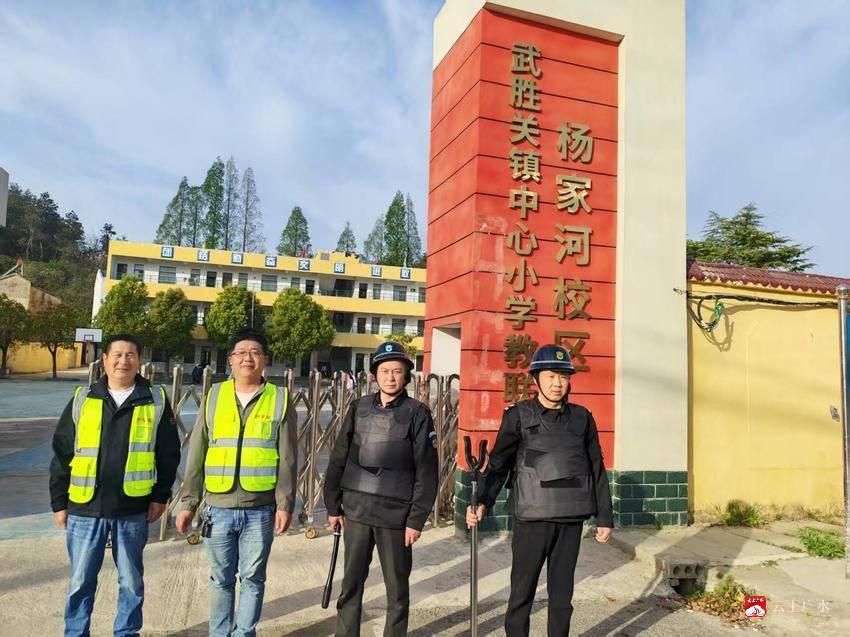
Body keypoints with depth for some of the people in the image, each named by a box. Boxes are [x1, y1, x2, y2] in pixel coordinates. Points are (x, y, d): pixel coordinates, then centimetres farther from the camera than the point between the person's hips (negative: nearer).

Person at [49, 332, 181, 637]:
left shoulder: (156, 401, 0)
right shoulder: (82, 399, 3)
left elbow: (168, 453, 3)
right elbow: (62, 455, 7)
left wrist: (160, 495, 0)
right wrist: (59, 502, 5)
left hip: (133, 510, 0)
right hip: (84, 509, 1)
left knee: (131, 580, 12)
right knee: (81, 581, 11)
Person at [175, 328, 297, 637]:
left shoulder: (280, 399, -1)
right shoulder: (214, 396, 4)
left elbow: (287, 459, -2)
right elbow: (196, 455, 6)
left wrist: (285, 504, -6)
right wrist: (188, 502, 4)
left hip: (260, 510, -1)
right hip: (218, 508, 2)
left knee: (252, 579, 10)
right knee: (221, 579, 14)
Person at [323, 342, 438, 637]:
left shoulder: (417, 414, -5)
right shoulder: (359, 408, 4)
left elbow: (426, 472, -6)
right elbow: (338, 460, 8)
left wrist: (417, 519, -9)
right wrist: (333, 506, 7)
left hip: (396, 516, -3)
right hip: (356, 512, 3)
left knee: (397, 588, 10)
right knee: (350, 585, 12)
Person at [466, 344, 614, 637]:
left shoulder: (582, 418, 6)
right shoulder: (518, 416, -2)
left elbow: (597, 469, 11)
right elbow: (498, 464, -4)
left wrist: (605, 517, 10)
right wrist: (483, 503, -17)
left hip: (571, 518, 3)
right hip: (532, 517, -2)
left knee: (562, 591, 12)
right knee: (522, 590, 5)